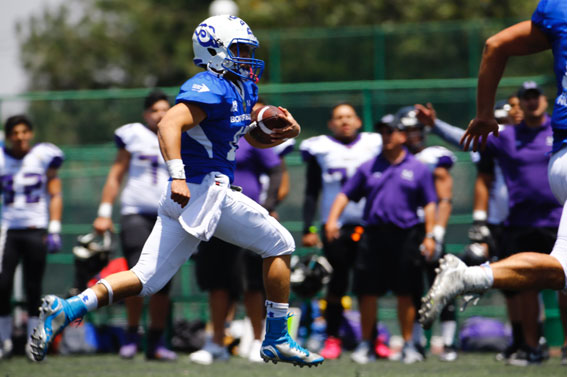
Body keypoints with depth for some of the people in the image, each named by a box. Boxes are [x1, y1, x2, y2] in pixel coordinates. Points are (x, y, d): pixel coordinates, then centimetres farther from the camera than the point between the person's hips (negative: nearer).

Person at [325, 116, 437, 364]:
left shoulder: (418, 169, 8)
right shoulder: (368, 168, 13)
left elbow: (429, 204, 5)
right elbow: (346, 194, 11)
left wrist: (429, 235, -3)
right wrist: (332, 219, -4)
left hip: (406, 236, -2)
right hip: (373, 234, 2)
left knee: (405, 294, 1)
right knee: (367, 292, 1)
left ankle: (408, 345, 10)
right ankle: (365, 345, 10)